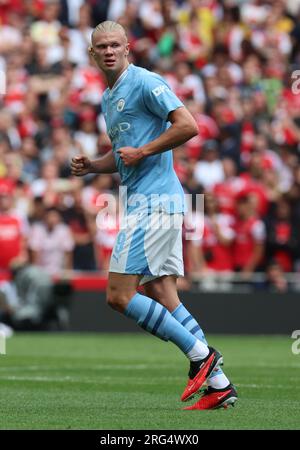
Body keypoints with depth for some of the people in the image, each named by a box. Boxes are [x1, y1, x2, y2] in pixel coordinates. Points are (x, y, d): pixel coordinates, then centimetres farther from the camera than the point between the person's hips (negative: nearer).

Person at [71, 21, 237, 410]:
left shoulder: (145, 83, -9)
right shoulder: (108, 99, 20)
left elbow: (188, 126, -17)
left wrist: (142, 152, -16)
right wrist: (91, 166, 12)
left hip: (154, 200, -10)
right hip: (145, 202, 10)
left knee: (120, 295, -11)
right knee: (162, 296, 7)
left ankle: (200, 354, -6)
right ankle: (219, 384, 6)